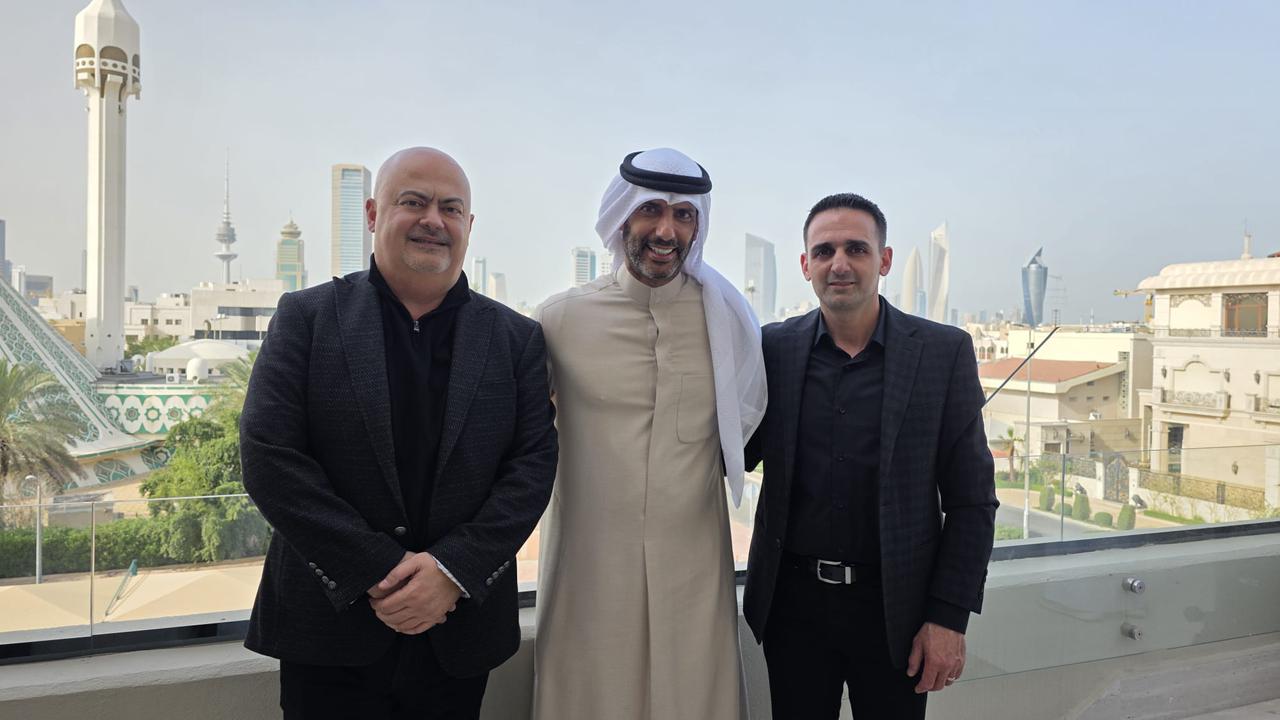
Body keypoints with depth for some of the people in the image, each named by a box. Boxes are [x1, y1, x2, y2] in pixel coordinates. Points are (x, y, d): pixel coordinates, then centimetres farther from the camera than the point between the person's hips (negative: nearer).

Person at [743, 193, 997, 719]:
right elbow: (739, 455, 5)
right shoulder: (774, 347, 0)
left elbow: (972, 500, -3)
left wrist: (949, 617, -7)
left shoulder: (944, 352, -5)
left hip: (893, 607, -1)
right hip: (793, 601, 2)